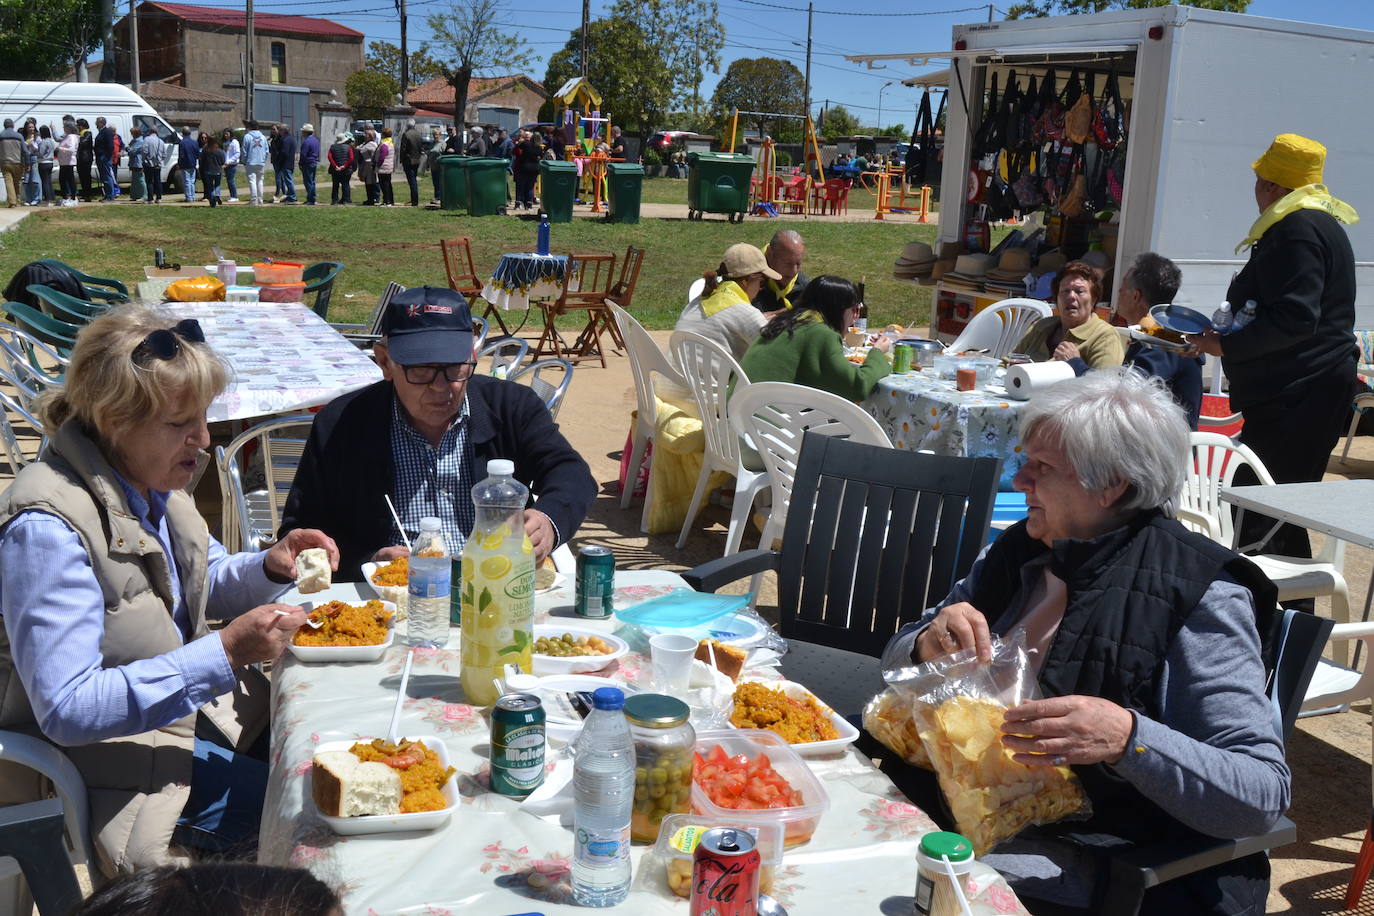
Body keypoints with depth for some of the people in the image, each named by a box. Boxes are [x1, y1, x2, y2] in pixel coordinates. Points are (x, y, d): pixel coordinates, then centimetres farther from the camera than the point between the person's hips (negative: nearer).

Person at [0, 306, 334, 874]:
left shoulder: (149, 479, -3)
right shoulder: (46, 528, -29)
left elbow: (206, 581, 14)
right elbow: (67, 709, -32)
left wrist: (270, 568, -9)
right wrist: (224, 652, -36)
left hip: (188, 695, 9)